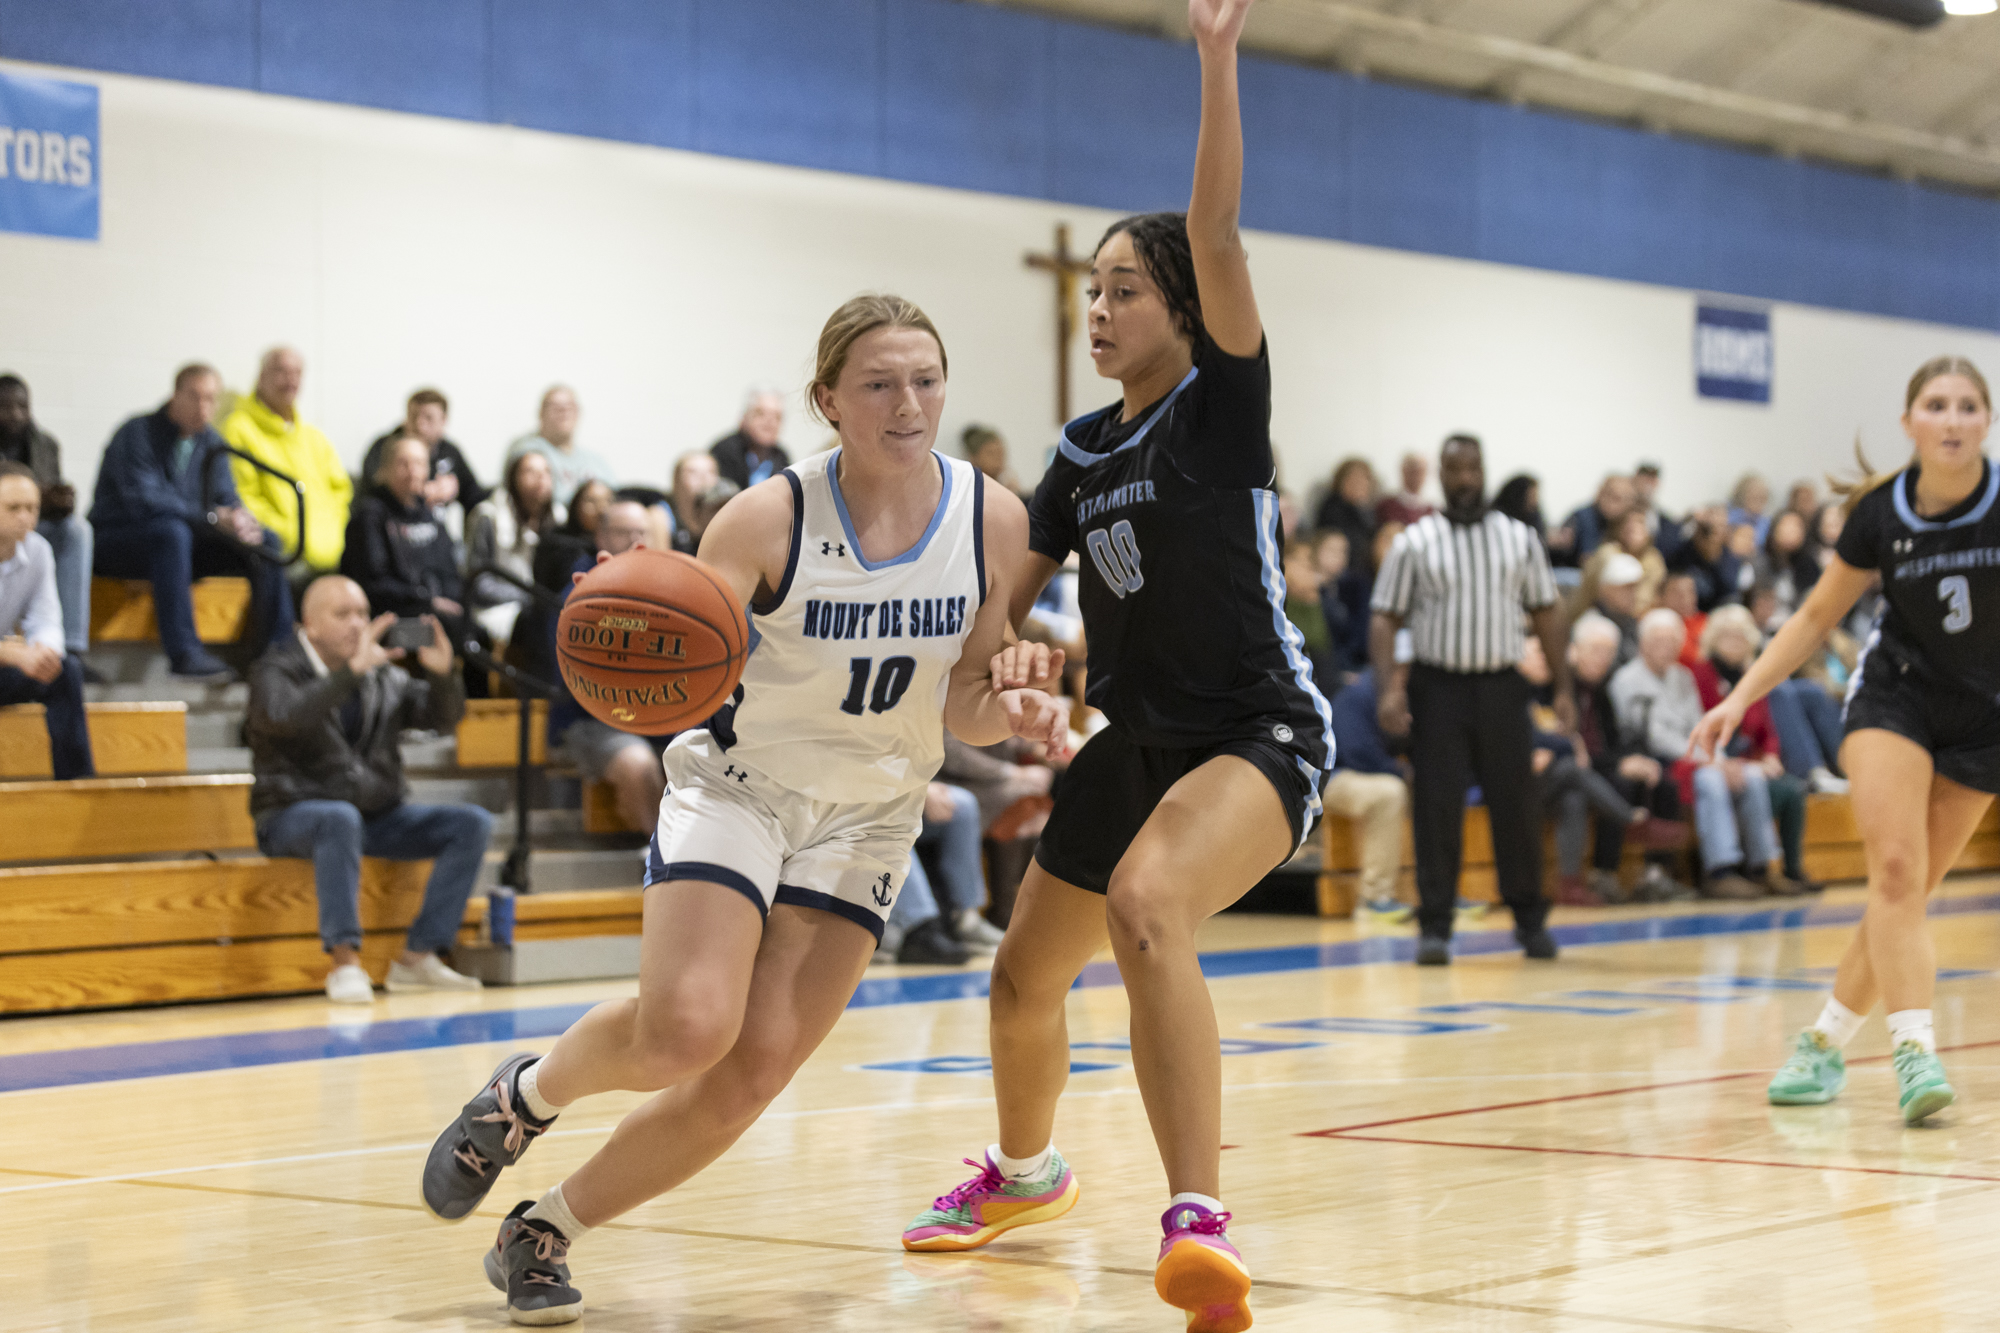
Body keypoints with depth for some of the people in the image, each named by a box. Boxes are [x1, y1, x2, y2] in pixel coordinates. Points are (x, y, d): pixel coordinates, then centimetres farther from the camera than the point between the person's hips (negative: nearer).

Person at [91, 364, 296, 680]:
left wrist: (239, 518, -21)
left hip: (180, 546, 7)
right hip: (116, 543, -7)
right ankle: (184, 652, -44)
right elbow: (143, 502, -24)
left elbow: (226, 497, 6)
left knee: (266, 541, -9)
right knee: (171, 531, -40)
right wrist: (214, 517, -30)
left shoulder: (210, 441, 9)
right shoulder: (138, 435, -13)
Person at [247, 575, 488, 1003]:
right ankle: (345, 962, -39)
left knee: (473, 823, -12)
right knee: (341, 817, -40)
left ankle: (417, 957, -15)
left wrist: (441, 672, -14)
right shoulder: (277, 671, -5)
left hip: (380, 815, 6)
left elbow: (445, 717, 7)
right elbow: (283, 716, -28)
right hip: (294, 814, -6)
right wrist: (353, 670, -33)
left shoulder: (384, 677, 11)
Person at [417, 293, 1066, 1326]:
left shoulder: (994, 522, -8)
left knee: (757, 1067, -7)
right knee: (686, 1028, -24)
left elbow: (959, 705, 3)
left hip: (868, 810, 3)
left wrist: (1011, 711, -20)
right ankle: (524, 1095, 9)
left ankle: (547, 1231, 11)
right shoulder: (771, 518, -17)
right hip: (737, 783, -3)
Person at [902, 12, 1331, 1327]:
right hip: (1133, 743, 8)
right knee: (1025, 982, 19)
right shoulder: (1083, 452, 10)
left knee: (1147, 904, -37)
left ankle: (1198, 1223, -43)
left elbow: (1217, 234, -23)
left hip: (1260, 733, -8)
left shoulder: (1224, 403, -8)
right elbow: (1014, 588, 16)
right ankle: (1026, 1171, 51)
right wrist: (1017, 650, -8)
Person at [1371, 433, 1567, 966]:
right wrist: (1388, 689, -13)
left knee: (1516, 804, 5)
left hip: (1501, 687, 2)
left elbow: (1546, 615, 10)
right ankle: (1435, 927, 2)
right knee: (1437, 808, -4)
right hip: (1438, 687, -2)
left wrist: (1563, 688, 3)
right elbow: (1385, 620, 0)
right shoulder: (1414, 543, 1)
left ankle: (1530, 919, 18)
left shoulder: (1518, 538, 7)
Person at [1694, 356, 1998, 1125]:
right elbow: (1817, 617, 3)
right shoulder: (1879, 514, -10)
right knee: (1895, 870, -20)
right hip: (1894, 694, 0)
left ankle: (1825, 1043, 17)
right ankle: (1916, 1052, -25)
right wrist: (1741, 696, -4)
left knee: (1906, 891, 2)